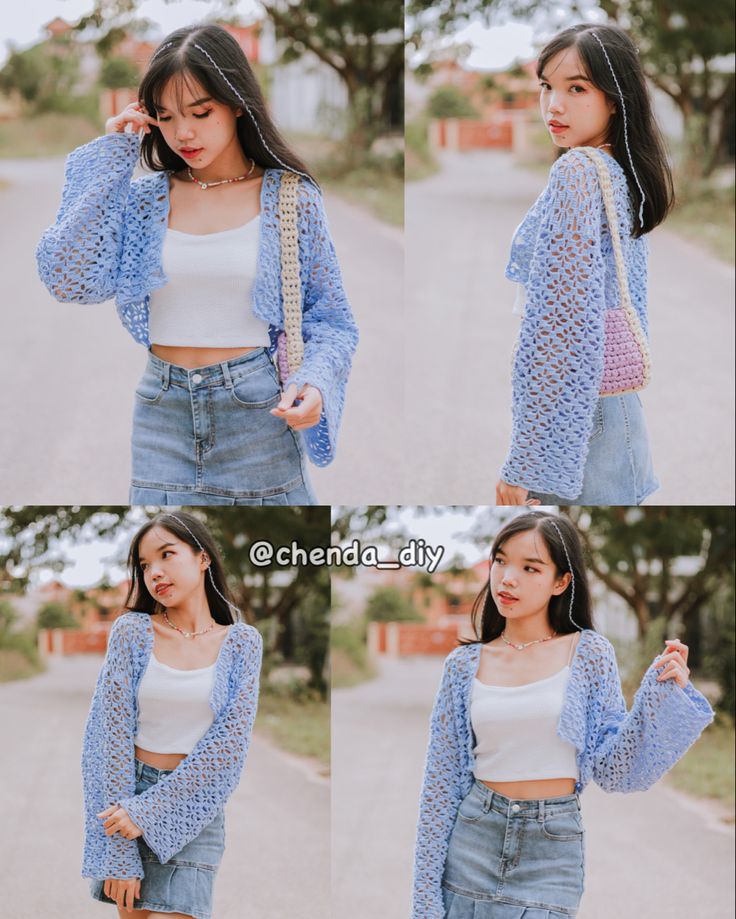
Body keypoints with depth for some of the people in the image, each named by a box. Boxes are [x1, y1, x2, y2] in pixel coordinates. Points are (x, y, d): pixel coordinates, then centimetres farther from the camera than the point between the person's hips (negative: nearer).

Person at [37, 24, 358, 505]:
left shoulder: (291, 198, 0)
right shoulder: (144, 198, 5)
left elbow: (331, 321, 4)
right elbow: (69, 280, -10)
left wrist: (314, 383, -19)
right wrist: (112, 157, -4)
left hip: (258, 412, -2)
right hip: (164, 410, 2)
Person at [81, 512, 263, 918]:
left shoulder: (242, 642, 0)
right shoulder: (131, 631, -1)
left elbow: (230, 740, -7)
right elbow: (112, 735, -6)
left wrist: (148, 809, -14)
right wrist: (119, 856, -12)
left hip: (193, 811, -1)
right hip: (126, 791, 1)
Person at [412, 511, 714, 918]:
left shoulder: (589, 654, -2)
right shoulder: (464, 665, 2)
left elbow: (613, 770, -2)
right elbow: (441, 782, 5)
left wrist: (660, 693, -14)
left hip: (553, 851, -2)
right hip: (473, 838, 2)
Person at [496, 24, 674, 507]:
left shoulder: (577, 169, -15)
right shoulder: (624, 173, 11)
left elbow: (561, 321, -20)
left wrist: (525, 462, -20)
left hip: (568, 409, -9)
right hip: (619, 411, 9)